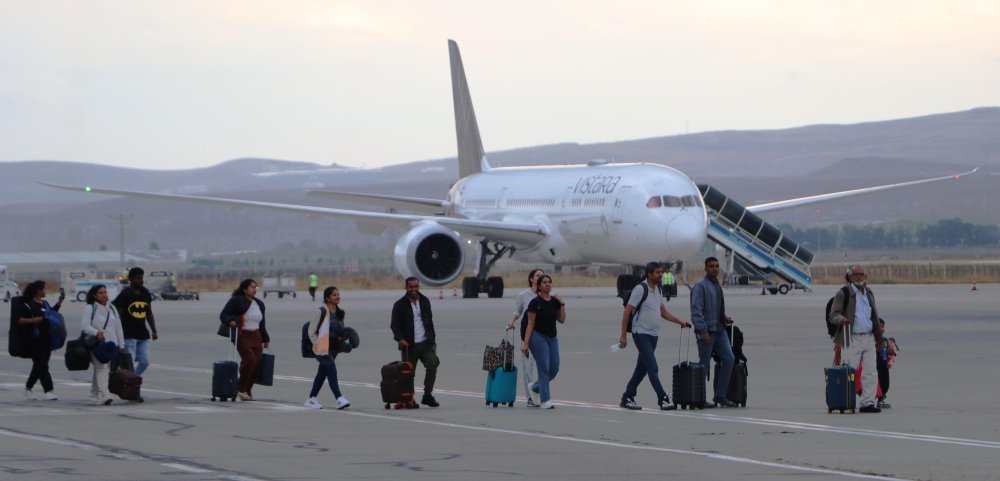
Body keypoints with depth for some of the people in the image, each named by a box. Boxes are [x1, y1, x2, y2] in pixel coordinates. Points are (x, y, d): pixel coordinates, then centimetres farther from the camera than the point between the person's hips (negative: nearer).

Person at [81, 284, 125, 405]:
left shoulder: (112, 308, 15)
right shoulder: (90, 309, -3)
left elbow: (118, 327, 18)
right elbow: (84, 326, -13)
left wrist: (121, 344, 14)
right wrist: (97, 333, -28)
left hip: (111, 344, 6)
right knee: (101, 368, -18)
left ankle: (94, 395, 23)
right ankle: (101, 395, -27)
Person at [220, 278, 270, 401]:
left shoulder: (259, 304, 15)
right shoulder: (236, 301, -6)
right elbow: (223, 315, -7)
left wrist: (265, 339, 23)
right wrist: (230, 321, -28)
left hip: (256, 337, 7)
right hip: (242, 336, -7)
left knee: (258, 362, -3)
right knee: (249, 360, -21)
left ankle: (248, 389, 12)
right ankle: (241, 389, -6)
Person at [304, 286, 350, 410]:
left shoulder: (340, 313, 10)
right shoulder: (322, 312, -10)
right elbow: (311, 331, -7)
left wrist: (342, 337, 2)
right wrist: (317, 344, -10)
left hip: (333, 348, 7)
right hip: (323, 349, -7)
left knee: (322, 373, 12)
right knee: (331, 371, -16)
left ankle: (311, 399, 21)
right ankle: (339, 399, -23)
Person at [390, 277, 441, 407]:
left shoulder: (425, 301, 13)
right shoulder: (400, 305, -1)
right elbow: (394, 325, -4)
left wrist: (432, 338, 15)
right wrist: (400, 338, -20)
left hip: (426, 343, 3)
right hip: (409, 345, -3)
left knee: (432, 366, -12)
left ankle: (427, 395, 0)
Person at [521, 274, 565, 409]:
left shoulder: (555, 301, 7)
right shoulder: (535, 302, -9)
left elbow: (561, 320, 8)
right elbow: (530, 324, -9)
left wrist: (562, 304, -3)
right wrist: (525, 343, -13)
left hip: (552, 337, 6)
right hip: (538, 337, -6)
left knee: (554, 369, 4)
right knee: (544, 368, -8)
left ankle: (536, 387, 30)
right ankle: (545, 401, -4)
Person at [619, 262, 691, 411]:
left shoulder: (658, 290, 12)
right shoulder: (640, 289, -13)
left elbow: (663, 312, 22)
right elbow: (627, 312, -12)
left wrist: (680, 322, 9)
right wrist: (623, 336, -14)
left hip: (653, 335, 8)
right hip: (641, 334, -8)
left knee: (642, 369, 11)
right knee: (653, 368, -12)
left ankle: (627, 398, 18)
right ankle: (663, 399, -14)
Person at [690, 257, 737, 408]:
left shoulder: (717, 285, 16)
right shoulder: (700, 286, -10)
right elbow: (696, 310, -16)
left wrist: (724, 317, 11)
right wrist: (702, 330, -21)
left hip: (719, 330, 8)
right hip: (706, 331, -8)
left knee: (729, 358, -1)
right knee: (704, 365, -2)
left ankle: (720, 395, 6)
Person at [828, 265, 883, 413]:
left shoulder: (869, 292, 15)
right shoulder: (843, 293, -4)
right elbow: (833, 315, -6)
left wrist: (878, 338, 19)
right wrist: (841, 319, -30)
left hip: (869, 338, 6)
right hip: (852, 339, -6)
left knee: (871, 373, 2)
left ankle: (867, 402, 6)